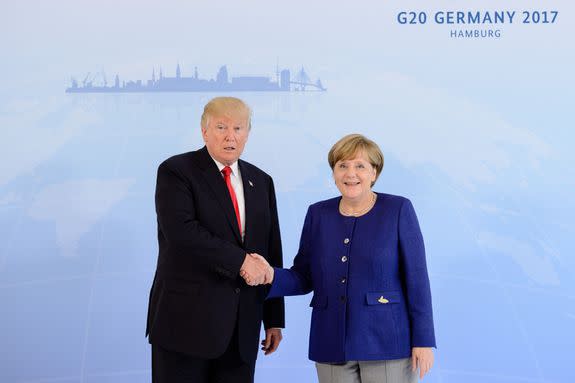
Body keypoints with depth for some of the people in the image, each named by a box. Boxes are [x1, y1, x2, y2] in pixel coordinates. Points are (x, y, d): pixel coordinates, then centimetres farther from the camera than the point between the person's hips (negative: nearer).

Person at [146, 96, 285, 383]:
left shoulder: (261, 182, 13)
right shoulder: (176, 171, -3)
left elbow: (272, 254, 13)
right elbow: (180, 231, -20)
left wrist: (274, 319, 11)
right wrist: (241, 260, -18)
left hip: (243, 326, 5)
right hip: (187, 318, -4)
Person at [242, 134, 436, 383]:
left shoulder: (398, 210, -3)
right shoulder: (318, 214, 7)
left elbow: (416, 279, -5)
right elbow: (304, 278, 9)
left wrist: (423, 340, -8)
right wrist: (271, 276, -10)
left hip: (387, 343, -3)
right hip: (332, 347, 3)